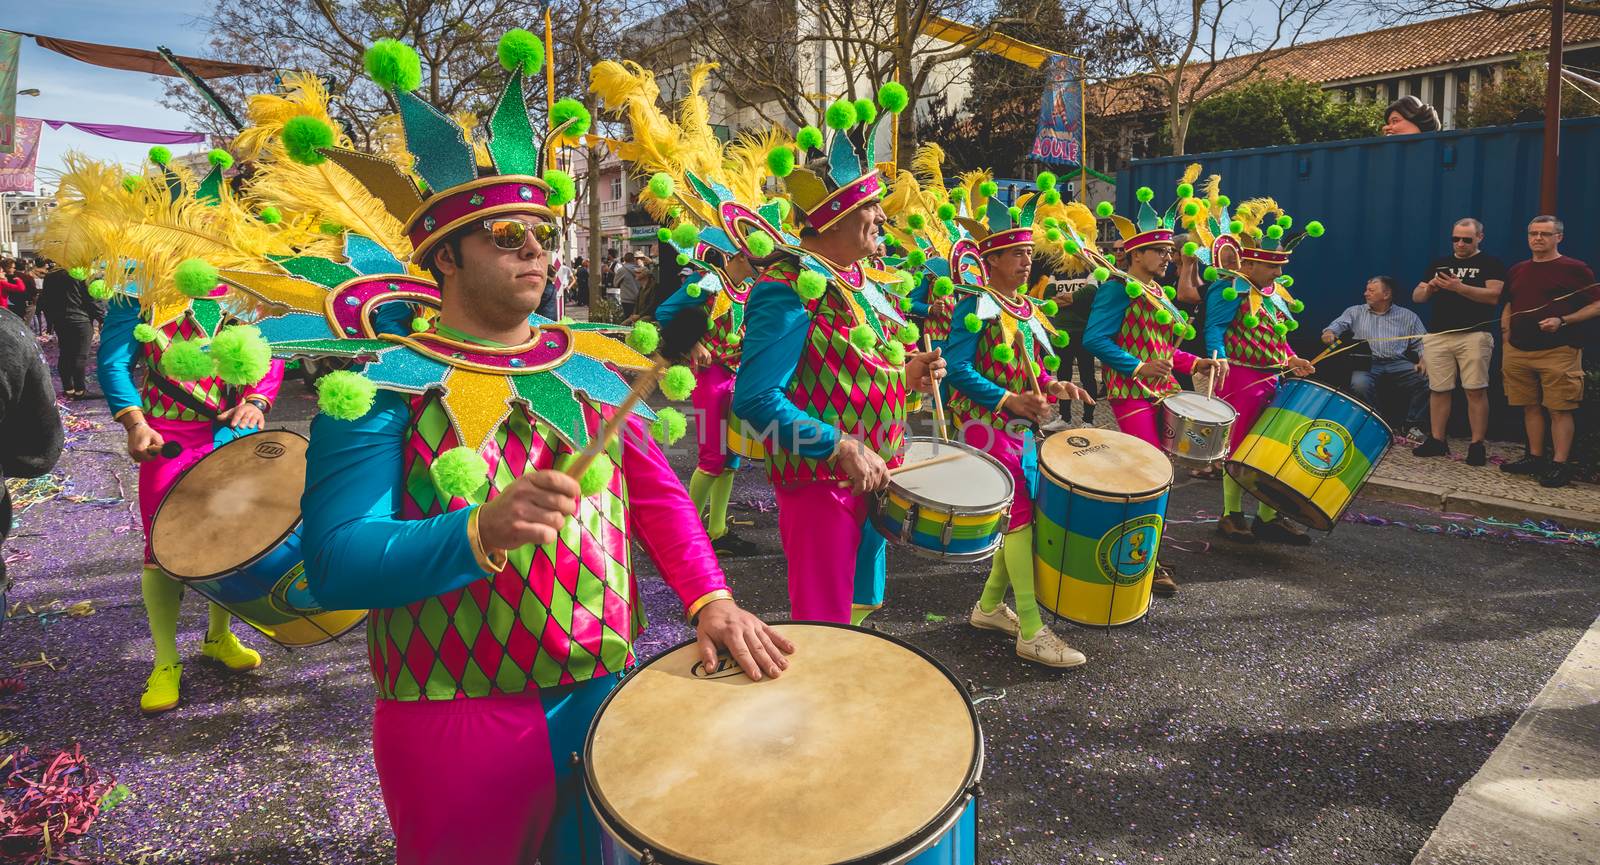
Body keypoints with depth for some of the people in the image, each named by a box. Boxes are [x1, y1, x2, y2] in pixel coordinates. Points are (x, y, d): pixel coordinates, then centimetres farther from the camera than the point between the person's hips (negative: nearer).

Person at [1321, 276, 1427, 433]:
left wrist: (1423, 360, -10)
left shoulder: (1407, 316, 17)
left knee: (1426, 380, -26)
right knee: (1359, 384, -34)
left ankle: (1413, 425, -8)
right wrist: (1330, 332, -23)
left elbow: (1421, 342, 10)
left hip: (1398, 363, 1)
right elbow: (1339, 324, 2)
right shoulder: (1355, 312, 18)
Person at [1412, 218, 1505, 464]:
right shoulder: (1439, 264, 18)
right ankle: (1436, 441, 12)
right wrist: (1428, 289, -7)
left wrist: (1459, 287, -19)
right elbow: (1416, 296, 16)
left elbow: (1493, 296, -9)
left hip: (1474, 335, -4)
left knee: (1476, 390, -7)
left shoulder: (1490, 263, 6)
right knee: (1438, 390, 5)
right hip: (1437, 336, 4)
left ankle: (1477, 445, -2)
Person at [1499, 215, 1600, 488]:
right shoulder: (1517, 271, 15)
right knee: (1530, 406, 10)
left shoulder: (1574, 269, -1)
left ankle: (1560, 465, -3)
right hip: (1519, 351, 6)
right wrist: (1506, 340, 12)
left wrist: (1562, 321, -16)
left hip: (1558, 351, -6)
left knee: (1560, 409, -5)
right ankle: (1535, 458, 19)